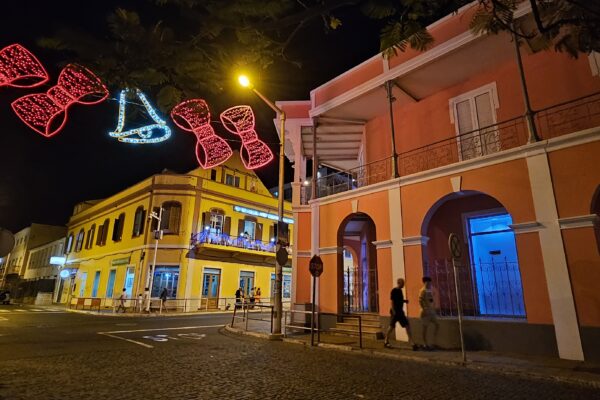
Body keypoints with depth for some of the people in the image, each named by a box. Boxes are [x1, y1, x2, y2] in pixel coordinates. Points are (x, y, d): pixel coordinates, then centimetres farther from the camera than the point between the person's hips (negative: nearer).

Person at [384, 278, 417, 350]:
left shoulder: (400, 290, 11)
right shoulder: (394, 290, -13)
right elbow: (392, 301, -16)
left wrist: (405, 301, 4)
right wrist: (393, 310, -22)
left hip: (400, 311, 8)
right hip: (395, 311, -8)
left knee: (407, 326, 6)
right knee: (392, 326, 1)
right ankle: (386, 341, 14)